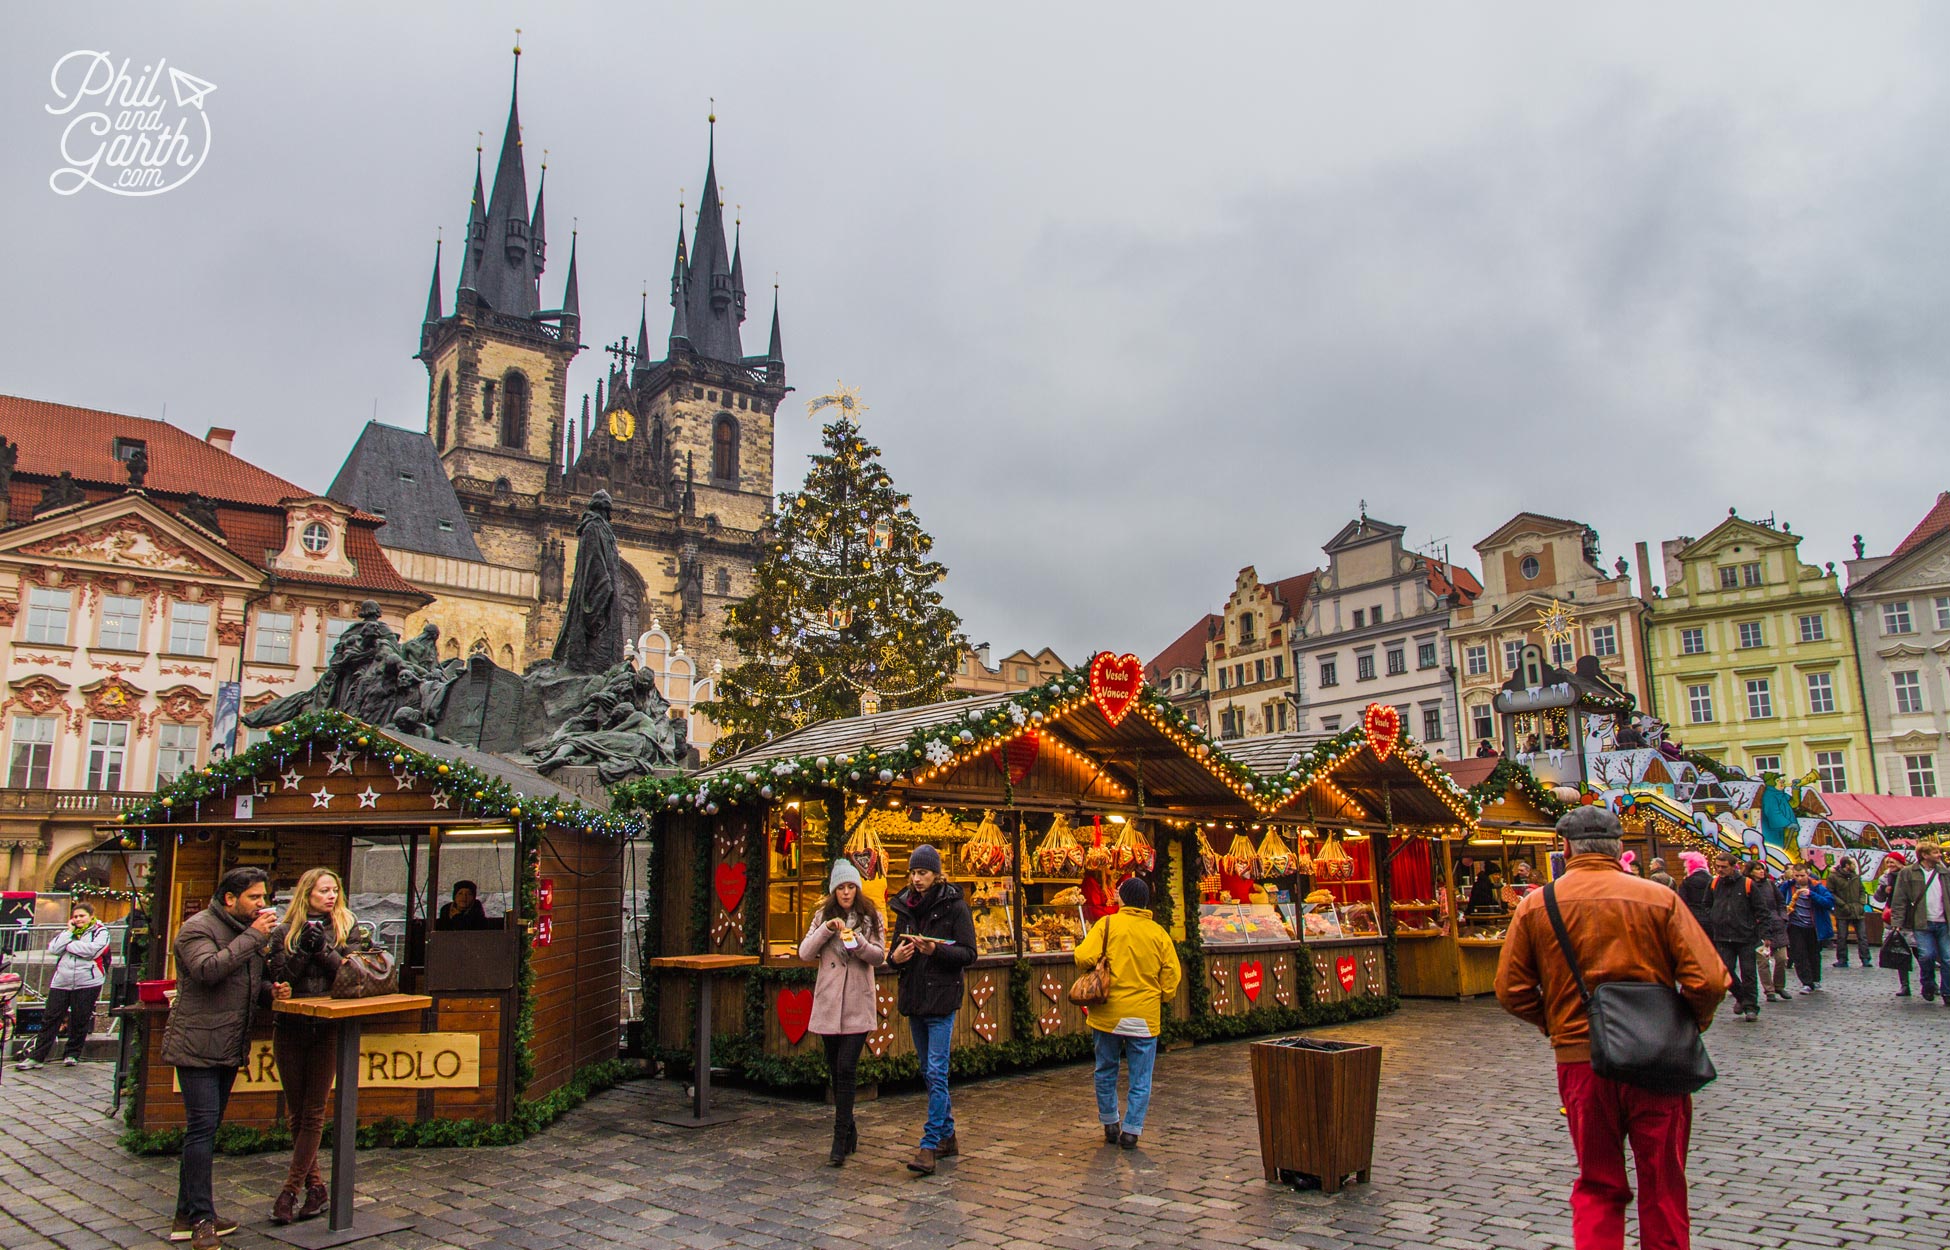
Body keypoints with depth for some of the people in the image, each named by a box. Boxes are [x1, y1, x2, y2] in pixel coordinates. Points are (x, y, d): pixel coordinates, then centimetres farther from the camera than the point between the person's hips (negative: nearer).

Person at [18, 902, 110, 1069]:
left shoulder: (100, 931, 2)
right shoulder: (68, 932, 18)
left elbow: (91, 950, -17)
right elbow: (53, 949, 3)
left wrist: (69, 945, -6)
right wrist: (69, 932, 0)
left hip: (87, 982, -4)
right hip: (61, 982, 4)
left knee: (80, 1020, 2)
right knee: (50, 1018, 1)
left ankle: (72, 1054, 15)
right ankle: (36, 1056, 6)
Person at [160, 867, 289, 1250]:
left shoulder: (250, 931, 16)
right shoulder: (198, 928, -10)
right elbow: (209, 969, -29)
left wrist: (270, 990, 6)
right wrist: (253, 937, -25)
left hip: (230, 1049, 9)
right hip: (198, 1047, -9)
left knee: (205, 1129, 13)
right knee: (202, 1128, -9)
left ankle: (187, 1216, 20)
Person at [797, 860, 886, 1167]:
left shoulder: (871, 917, 3)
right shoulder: (822, 917, 8)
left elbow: (880, 957, -2)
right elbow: (805, 953, 0)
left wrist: (858, 943, -20)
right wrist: (827, 930, -13)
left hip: (857, 1006, -3)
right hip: (828, 1004, 3)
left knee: (846, 1070, -11)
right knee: (835, 1071, 9)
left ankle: (840, 1141, -7)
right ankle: (849, 1133, 24)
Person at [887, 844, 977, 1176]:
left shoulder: (954, 906, -7)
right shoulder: (905, 906, 10)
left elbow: (968, 953, -9)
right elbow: (896, 951, 15)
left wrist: (936, 950, -24)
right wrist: (895, 957, -8)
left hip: (942, 997, -6)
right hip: (913, 998, 6)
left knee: (936, 1072, -9)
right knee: (929, 1071, 13)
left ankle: (930, 1145, -6)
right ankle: (947, 1136, 25)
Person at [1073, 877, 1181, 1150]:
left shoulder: (1107, 924, -7)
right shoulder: (1159, 933, 2)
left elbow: (1085, 957, -17)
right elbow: (1172, 974, 2)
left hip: (1109, 1013, -1)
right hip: (1145, 1017, 1)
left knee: (1106, 1072, 17)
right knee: (1140, 1078, 9)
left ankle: (1110, 1125, 24)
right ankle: (1131, 1131, 7)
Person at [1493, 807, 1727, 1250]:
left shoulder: (1537, 905, -2)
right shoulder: (1659, 899, -6)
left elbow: (1511, 990, -1)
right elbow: (1708, 980, -10)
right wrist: (1690, 1025, 8)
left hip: (1579, 1060, 1)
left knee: (1597, 1187, 15)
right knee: (1663, 1189, 14)